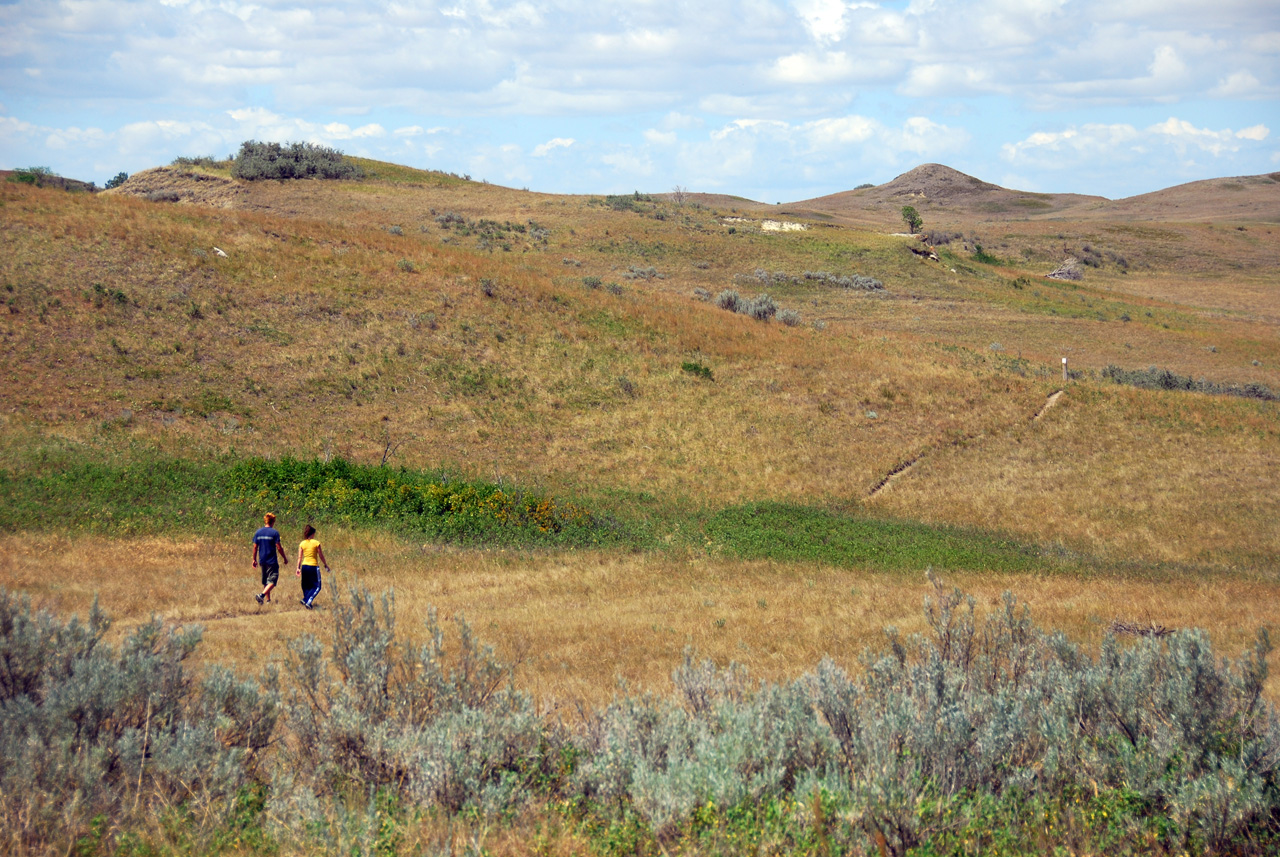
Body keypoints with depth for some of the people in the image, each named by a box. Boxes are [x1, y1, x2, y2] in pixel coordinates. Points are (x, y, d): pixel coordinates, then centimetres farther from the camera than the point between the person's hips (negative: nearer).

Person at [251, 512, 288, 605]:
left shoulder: (258, 532, 5)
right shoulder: (274, 532, -10)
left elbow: (255, 547, 6)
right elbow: (279, 547, -10)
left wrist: (254, 559, 15)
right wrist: (285, 558, 1)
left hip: (262, 561, 6)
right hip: (272, 561, -6)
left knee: (265, 582, 16)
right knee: (272, 581, -5)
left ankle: (268, 600, 20)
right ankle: (261, 595, -25)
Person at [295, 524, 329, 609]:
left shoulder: (302, 544, 2)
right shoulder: (316, 543, -8)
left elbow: (300, 557, 2)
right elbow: (321, 556, -2)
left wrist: (298, 568, 7)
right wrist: (326, 565, 10)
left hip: (304, 566, 4)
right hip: (313, 566, -4)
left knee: (306, 586, 18)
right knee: (317, 587, 3)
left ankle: (306, 600, 18)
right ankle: (308, 600, -14)